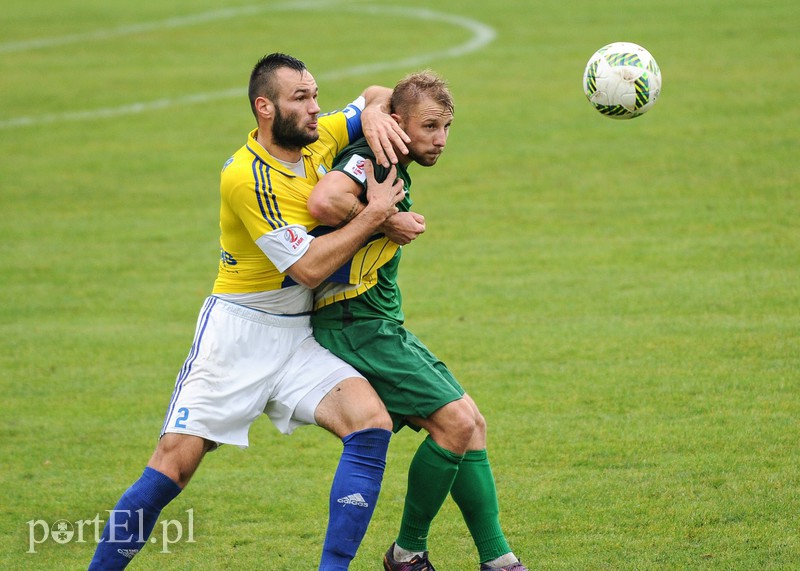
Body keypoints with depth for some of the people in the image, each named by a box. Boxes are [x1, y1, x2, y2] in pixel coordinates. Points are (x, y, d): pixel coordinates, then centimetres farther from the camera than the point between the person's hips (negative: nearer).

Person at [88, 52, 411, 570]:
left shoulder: (321, 140, 2)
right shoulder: (246, 176, -19)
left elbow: (379, 96, 20)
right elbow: (308, 267, -20)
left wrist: (374, 115, -4)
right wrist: (374, 213, -15)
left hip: (299, 341, 6)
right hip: (237, 331, -6)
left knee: (372, 422, -19)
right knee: (173, 464, -10)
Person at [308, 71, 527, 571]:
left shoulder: (397, 174, 17)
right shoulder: (370, 159, -15)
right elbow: (324, 202, -34)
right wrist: (387, 222, -22)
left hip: (385, 328, 11)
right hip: (356, 328, -11)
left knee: (471, 423, 7)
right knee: (456, 422, -15)